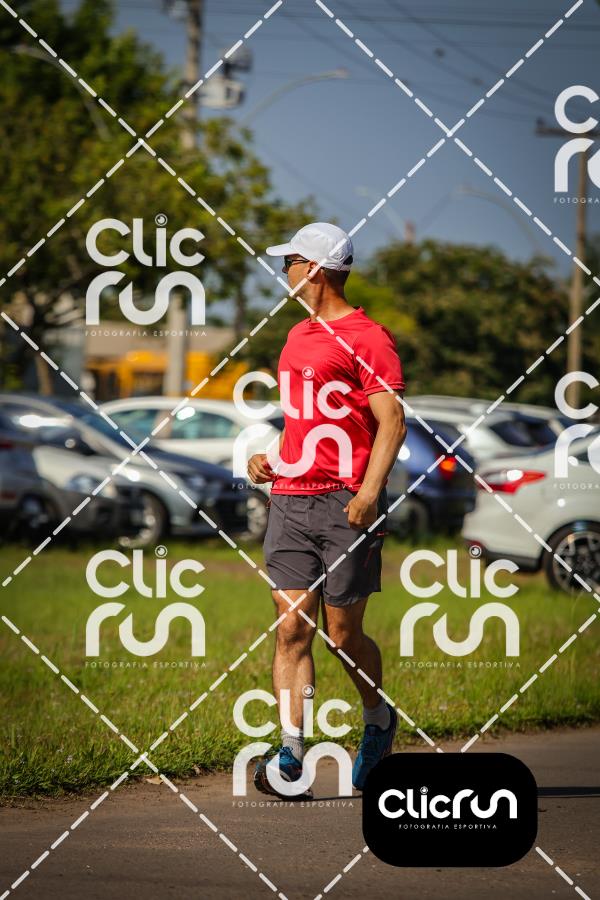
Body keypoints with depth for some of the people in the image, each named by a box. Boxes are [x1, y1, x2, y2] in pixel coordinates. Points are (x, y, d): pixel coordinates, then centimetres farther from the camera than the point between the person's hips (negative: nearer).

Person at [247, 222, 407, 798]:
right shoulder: (298, 336, 20)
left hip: (346, 505, -7)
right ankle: (291, 755, -9)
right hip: (290, 499, 7)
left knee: (343, 636, 1)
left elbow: (392, 421, -14)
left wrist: (370, 491, -25)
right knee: (292, 629, -4)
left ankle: (379, 722, 27)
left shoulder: (366, 338, -7)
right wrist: (273, 459, 14)